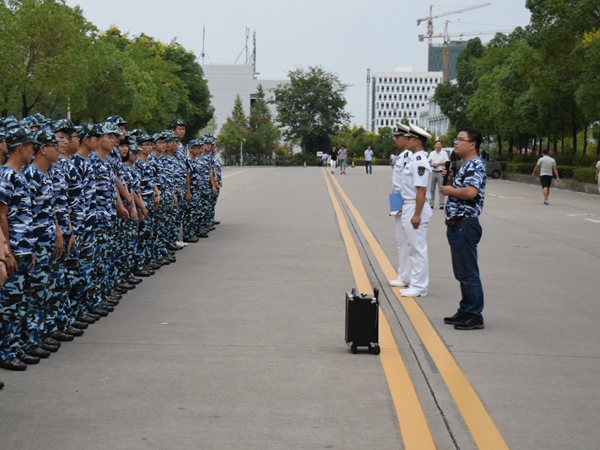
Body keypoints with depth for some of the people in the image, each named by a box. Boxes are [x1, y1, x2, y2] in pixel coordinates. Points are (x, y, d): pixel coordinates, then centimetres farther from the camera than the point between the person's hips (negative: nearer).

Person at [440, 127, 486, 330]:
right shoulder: (465, 166, 17)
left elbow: (470, 192, -30)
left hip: (465, 225, -11)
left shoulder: (475, 165, -15)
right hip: (456, 224, 11)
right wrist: (449, 178, 8)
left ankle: (475, 316, 1)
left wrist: (450, 190, -14)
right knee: (462, 272, 16)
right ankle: (465, 311, 23)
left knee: (468, 273, -5)